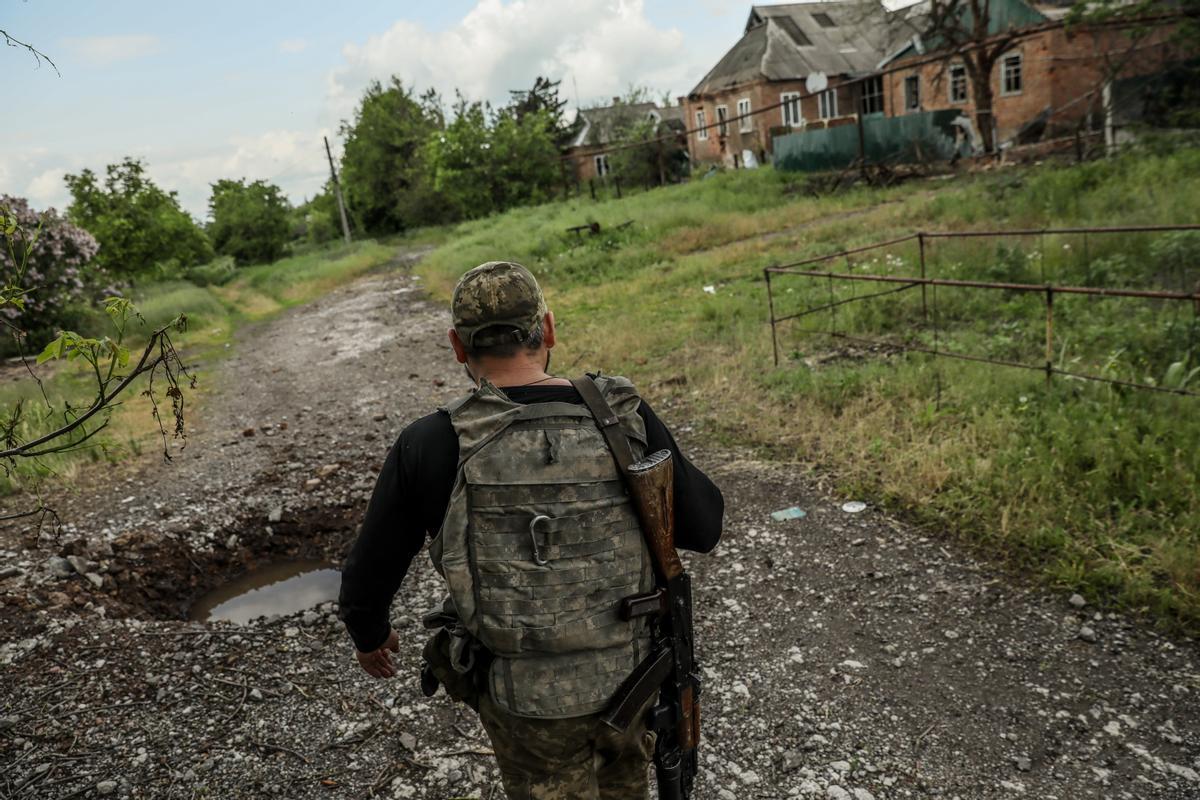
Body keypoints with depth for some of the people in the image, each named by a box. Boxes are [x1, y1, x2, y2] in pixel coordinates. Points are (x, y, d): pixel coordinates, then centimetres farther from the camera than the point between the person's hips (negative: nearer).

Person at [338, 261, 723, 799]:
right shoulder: (626, 419, -16)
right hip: (629, 672, 2)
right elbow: (702, 528, -4)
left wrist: (369, 635, 13)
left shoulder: (430, 446, -20)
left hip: (525, 694, -1)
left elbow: (368, 575, -8)